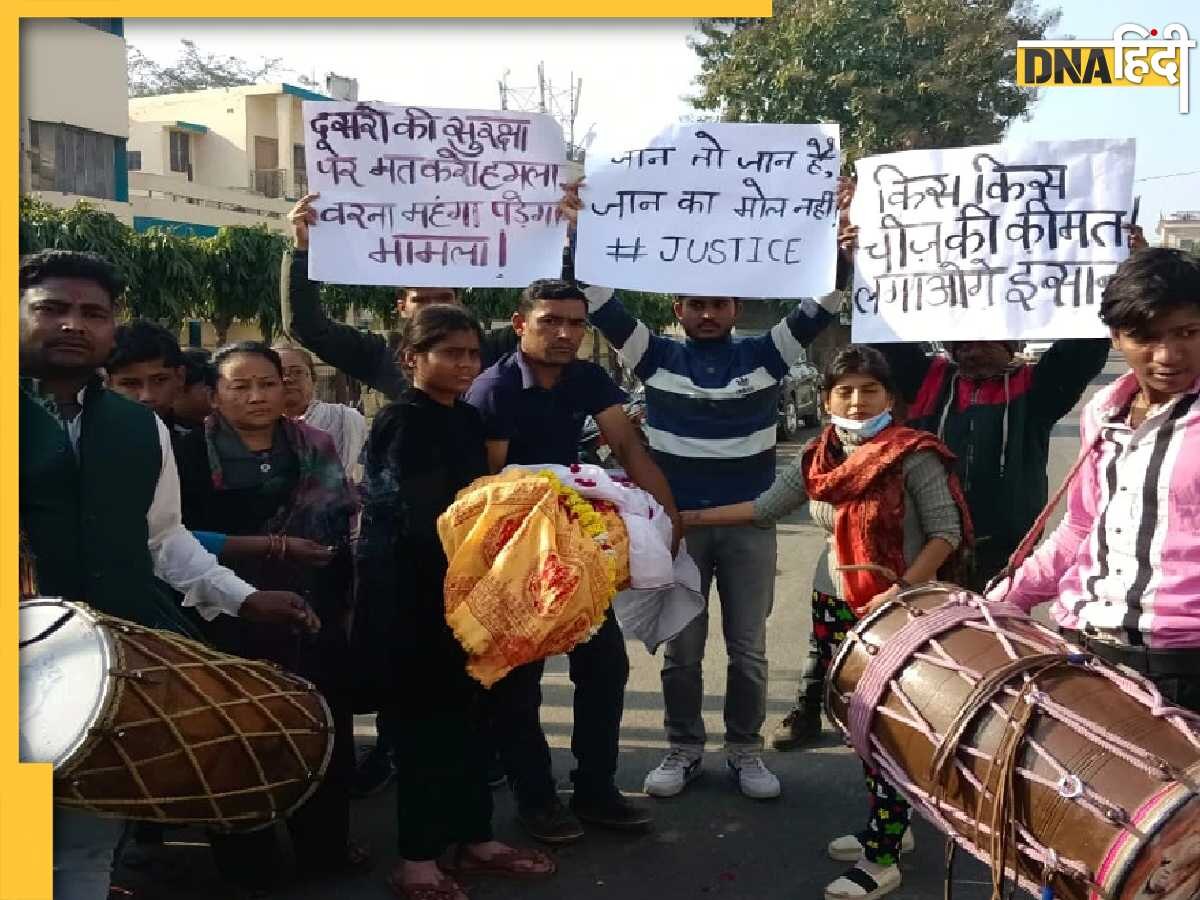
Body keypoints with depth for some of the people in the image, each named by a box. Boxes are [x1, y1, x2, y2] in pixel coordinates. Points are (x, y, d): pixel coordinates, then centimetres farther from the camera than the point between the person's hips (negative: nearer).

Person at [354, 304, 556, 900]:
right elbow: (420, 517, -20)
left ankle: (474, 839, 26)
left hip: (462, 582, 7)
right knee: (425, 719, -1)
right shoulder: (401, 422, -11)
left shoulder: (467, 419, 12)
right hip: (411, 592, -7)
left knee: (470, 712, 12)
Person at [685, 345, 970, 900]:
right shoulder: (818, 458, 4)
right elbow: (765, 509, 12)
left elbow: (946, 533, -11)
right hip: (833, 607, 6)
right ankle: (889, 827, 32)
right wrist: (687, 518, 10)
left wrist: (898, 593, -21)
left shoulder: (914, 455, -13)